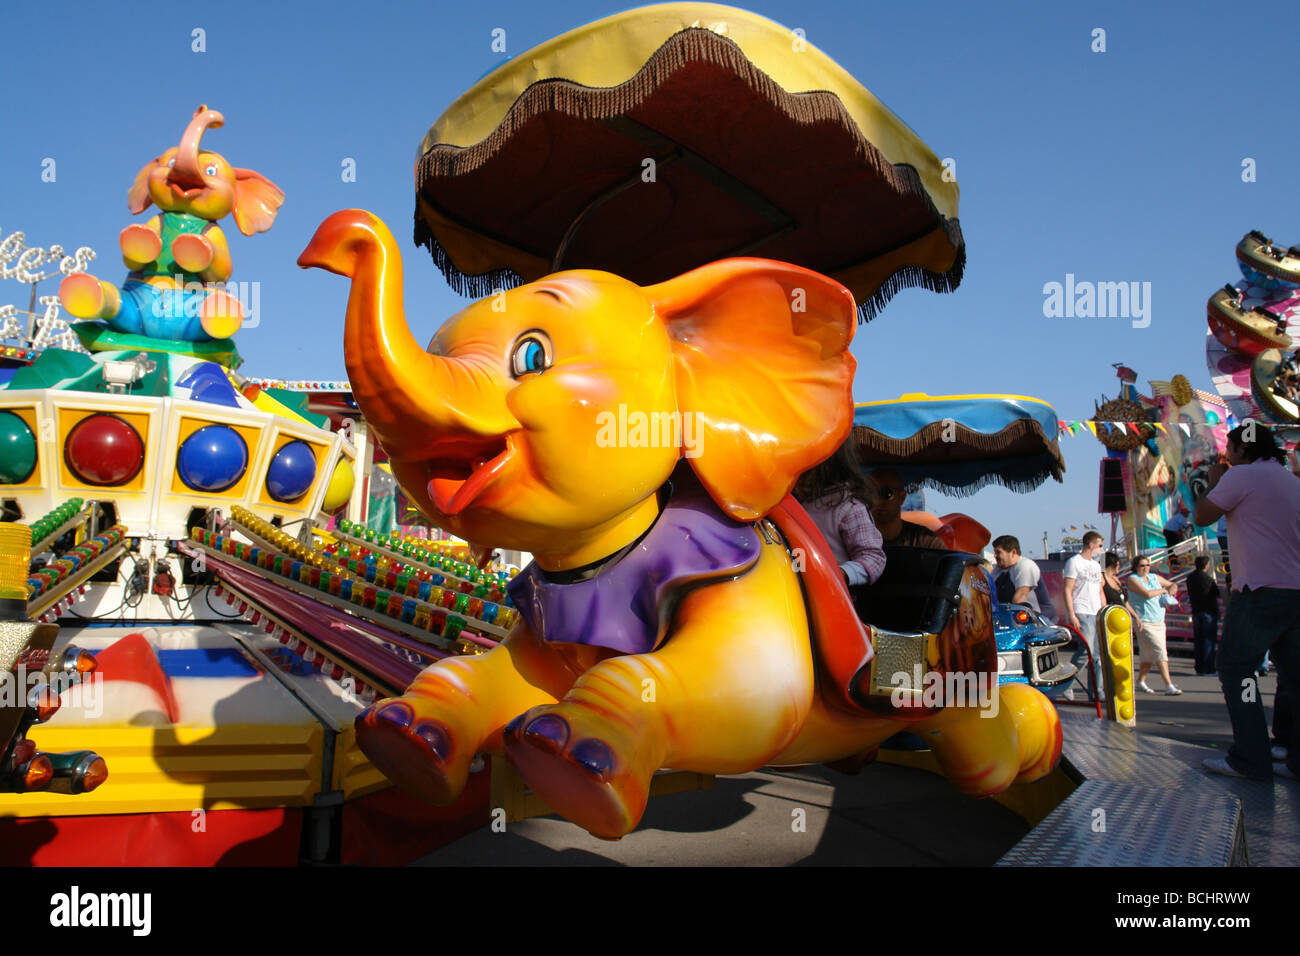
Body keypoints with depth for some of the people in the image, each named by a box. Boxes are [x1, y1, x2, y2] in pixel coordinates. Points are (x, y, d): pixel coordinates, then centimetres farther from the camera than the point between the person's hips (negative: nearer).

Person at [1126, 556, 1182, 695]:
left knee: (1149, 655, 10)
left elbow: (1173, 585, 28)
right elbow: (1147, 594, -19)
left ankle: (1141, 682, 23)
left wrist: (1172, 589, 4)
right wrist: (1163, 590, -4)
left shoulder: (1154, 577, 16)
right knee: (1160, 651, -13)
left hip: (1159, 621, 7)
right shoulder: (1133, 579, -5)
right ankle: (1169, 686, -14)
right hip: (1144, 622, -7)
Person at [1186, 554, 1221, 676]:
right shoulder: (1207, 579, -16)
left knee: (1198, 641, 10)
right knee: (1209, 640, -1)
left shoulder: (1190, 578, 6)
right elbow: (1218, 594, -10)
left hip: (1196, 611, 6)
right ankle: (1208, 668, -2)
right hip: (1209, 612, -6)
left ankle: (1199, 667, 12)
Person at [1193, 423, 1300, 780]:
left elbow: (1202, 516, 0)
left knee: (1236, 670, -2)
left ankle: (1250, 760, -5)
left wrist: (1214, 482, 13)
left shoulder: (1242, 475, -7)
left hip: (1261, 591, -8)